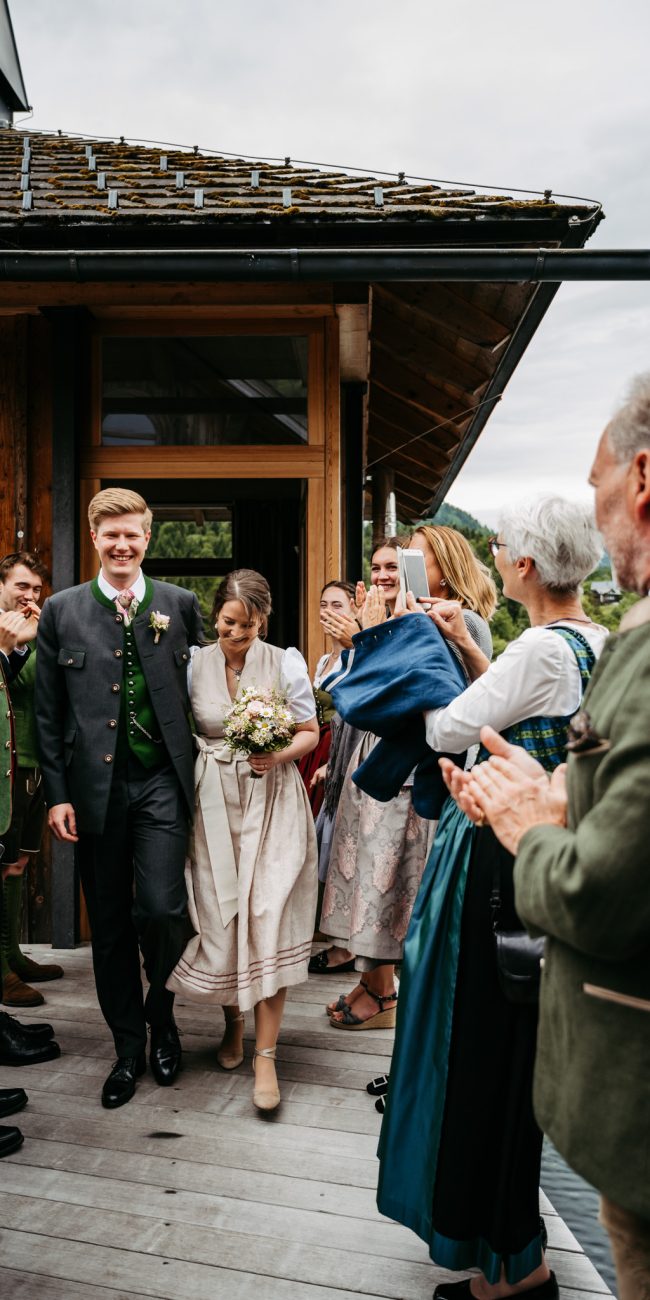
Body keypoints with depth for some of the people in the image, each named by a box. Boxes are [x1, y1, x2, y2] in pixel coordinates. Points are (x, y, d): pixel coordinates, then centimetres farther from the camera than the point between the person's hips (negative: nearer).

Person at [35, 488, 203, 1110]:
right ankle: (128, 1047, 28)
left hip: (162, 780, -1)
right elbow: (48, 713, 5)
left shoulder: (180, 604, 4)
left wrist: (199, 775, 2)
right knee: (110, 925, 10)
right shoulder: (62, 611, 4)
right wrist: (56, 793, 0)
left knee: (161, 907, -9)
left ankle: (162, 1018, 22)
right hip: (95, 785, 1)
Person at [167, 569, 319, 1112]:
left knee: (269, 917, -8)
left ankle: (266, 1054, 2)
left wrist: (280, 754, -17)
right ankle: (233, 1021, 32)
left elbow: (310, 732, 2)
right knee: (219, 917, 6)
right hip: (213, 802, 2)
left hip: (272, 800, -2)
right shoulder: (194, 664, 1)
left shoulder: (286, 663, -3)